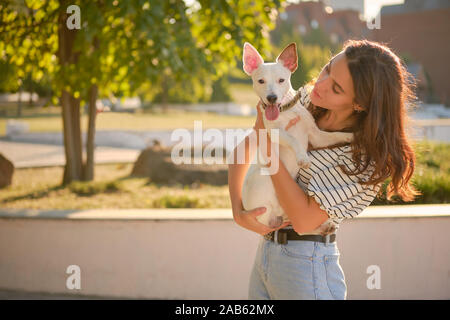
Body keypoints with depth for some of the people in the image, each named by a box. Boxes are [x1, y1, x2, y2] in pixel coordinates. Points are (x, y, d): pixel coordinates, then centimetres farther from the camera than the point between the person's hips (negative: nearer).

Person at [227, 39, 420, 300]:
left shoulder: (368, 155, -19)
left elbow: (305, 221, -22)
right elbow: (244, 149, 4)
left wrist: (267, 141, -21)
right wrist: (238, 212, -11)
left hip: (306, 267, -6)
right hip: (265, 253, 6)